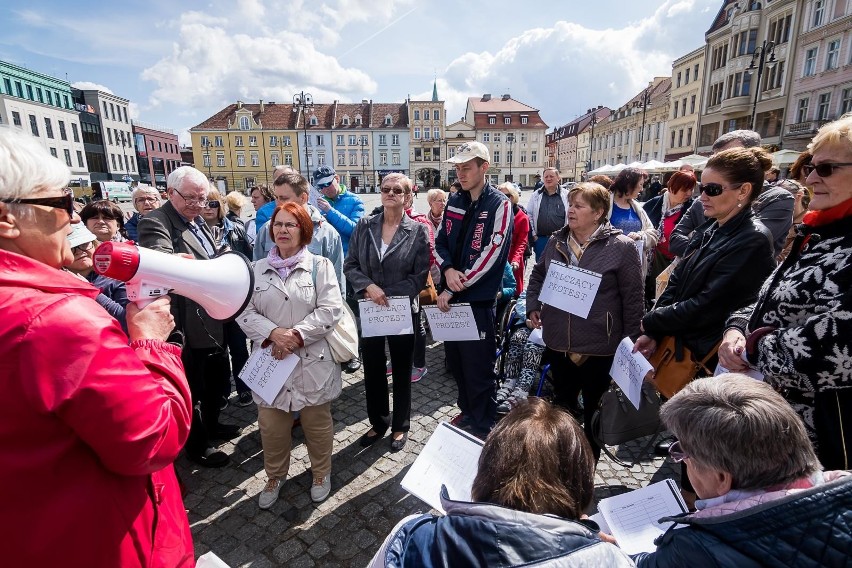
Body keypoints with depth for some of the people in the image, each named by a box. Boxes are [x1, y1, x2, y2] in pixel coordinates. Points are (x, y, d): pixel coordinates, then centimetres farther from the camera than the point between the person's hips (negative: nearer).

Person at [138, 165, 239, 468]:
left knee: (217, 378, 24)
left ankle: (211, 425, 46)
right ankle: (197, 445, 29)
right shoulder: (155, 222, -17)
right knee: (194, 389, 9)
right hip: (190, 325, -9)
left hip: (214, 320, 9)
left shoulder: (198, 221, 10)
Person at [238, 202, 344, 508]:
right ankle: (275, 476, 38)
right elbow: (245, 311, 0)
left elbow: (330, 310, -10)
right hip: (270, 359, 2)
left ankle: (321, 474, 37)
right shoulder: (258, 269, 6)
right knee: (271, 425, 12)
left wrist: (296, 334, -17)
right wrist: (274, 333, -17)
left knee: (317, 422, 13)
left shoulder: (319, 265, -2)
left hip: (312, 359, -2)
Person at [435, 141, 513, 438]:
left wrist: (454, 290, -15)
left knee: (479, 367, 3)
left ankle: (484, 425, 24)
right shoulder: (454, 201, 10)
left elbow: (490, 255, -16)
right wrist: (448, 269, -10)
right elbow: (440, 241, 12)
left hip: (478, 299, -6)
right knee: (455, 361, 18)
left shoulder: (499, 204, -9)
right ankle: (467, 412, 39)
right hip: (451, 296, 6)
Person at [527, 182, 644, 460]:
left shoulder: (621, 246, -11)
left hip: (599, 346, -4)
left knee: (593, 412, 16)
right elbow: (538, 274, 18)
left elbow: (633, 297, -8)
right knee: (562, 407, 22)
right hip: (558, 343, 5)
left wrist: (630, 341, -6)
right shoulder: (557, 241, 3)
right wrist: (533, 306, 5)